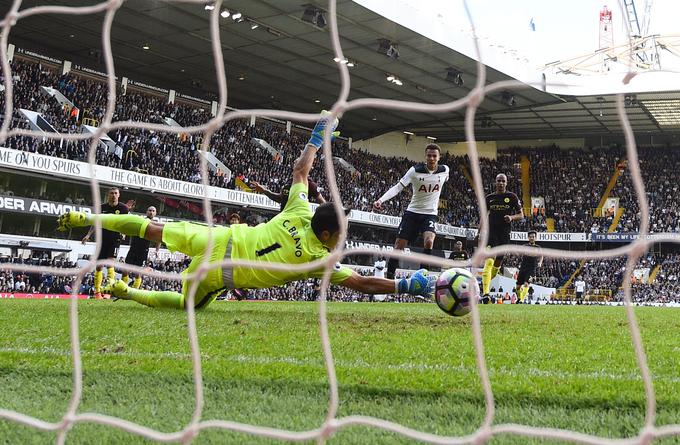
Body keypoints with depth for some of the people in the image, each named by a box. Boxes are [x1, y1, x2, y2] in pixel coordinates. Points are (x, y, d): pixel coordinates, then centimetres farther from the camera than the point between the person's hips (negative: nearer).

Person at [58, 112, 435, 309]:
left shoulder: (299, 214, -4)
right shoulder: (319, 258, -17)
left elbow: (299, 170, 10)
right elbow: (363, 284, -19)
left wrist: (317, 138, 22)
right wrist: (406, 286, -15)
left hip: (218, 238, 4)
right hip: (218, 274, -4)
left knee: (153, 230, 19)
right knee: (186, 304, 22)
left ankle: (85, 218, 20)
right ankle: (129, 293, 12)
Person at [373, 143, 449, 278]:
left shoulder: (445, 170, -4)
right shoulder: (415, 170, -11)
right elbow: (398, 187, -15)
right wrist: (380, 200, -29)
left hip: (430, 214, 0)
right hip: (412, 212, 0)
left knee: (429, 242, -25)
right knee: (399, 245, -3)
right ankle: (389, 276, 8)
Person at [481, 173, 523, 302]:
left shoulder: (512, 197, 3)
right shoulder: (489, 198, 8)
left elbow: (521, 215, 4)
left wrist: (512, 217, -18)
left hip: (505, 234, 1)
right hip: (491, 232, -1)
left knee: (497, 264, 10)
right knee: (489, 262, -18)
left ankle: (484, 283, 35)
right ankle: (485, 293, -26)